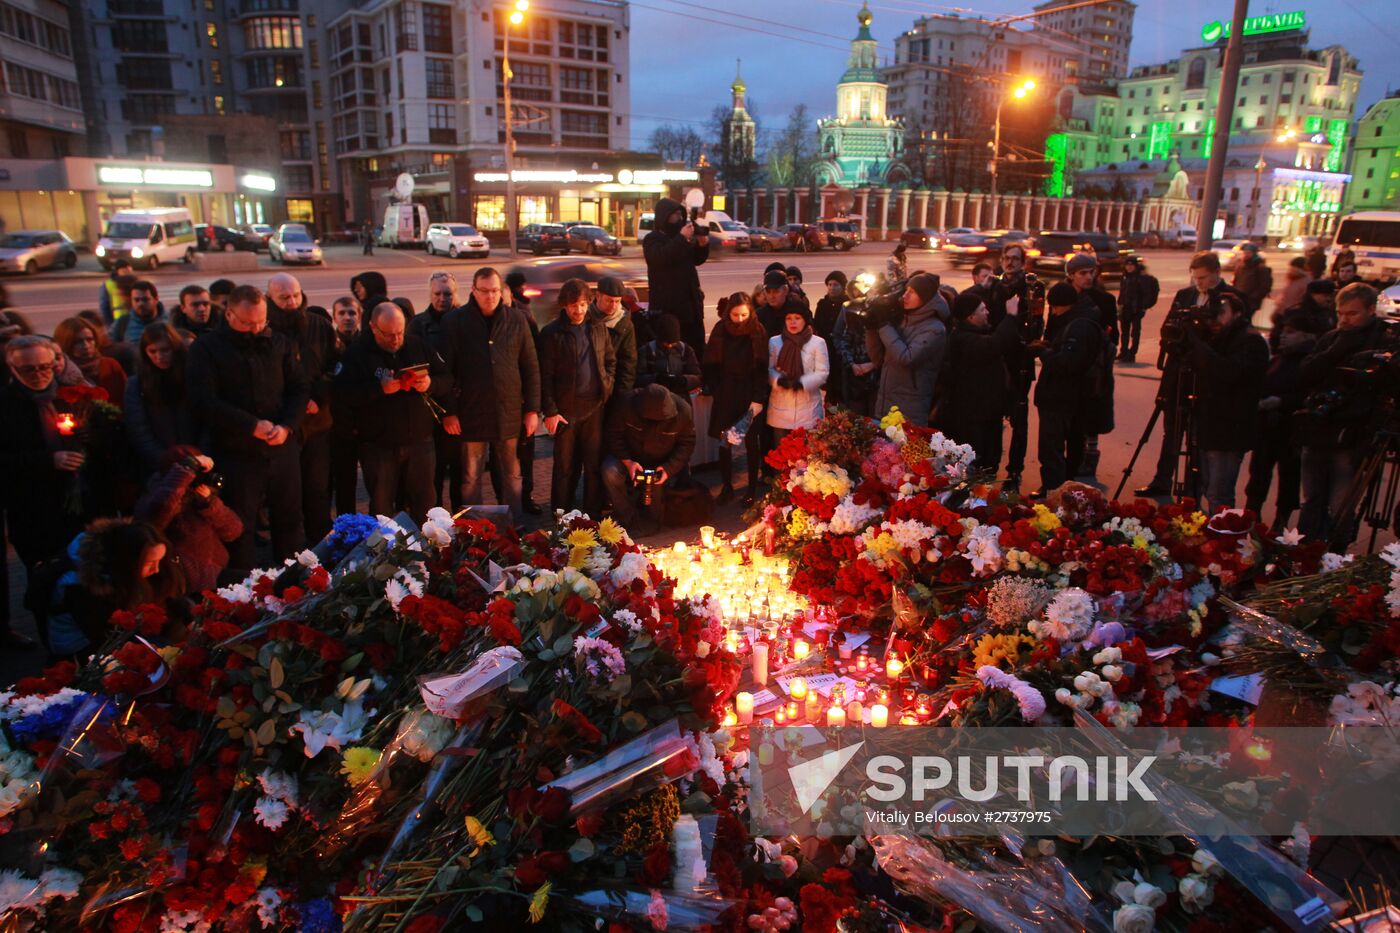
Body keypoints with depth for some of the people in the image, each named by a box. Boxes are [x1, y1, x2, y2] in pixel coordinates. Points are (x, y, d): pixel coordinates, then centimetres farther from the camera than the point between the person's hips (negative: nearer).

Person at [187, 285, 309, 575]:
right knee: (239, 526, 6)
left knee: (290, 518, 14)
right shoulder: (207, 348, -3)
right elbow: (204, 401, -12)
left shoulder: (279, 343, 7)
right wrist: (252, 426, -16)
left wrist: (286, 426, -10)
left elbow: (300, 388, 7)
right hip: (235, 452, -3)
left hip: (282, 448, 3)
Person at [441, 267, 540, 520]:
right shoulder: (456, 321, -3)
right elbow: (446, 370, -2)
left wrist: (532, 409, 1)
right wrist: (449, 411, -6)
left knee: (512, 476, 12)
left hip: (509, 413, 2)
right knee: (471, 478, 9)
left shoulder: (516, 319, 3)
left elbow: (531, 367, 5)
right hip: (470, 413, -1)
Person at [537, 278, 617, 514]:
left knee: (594, 464, 7)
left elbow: (611, 360, 18)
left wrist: (607, 387, 4)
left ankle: (594, 515, 17)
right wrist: (550, 411, -8)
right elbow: (545, 376, -4)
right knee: (565, 466, 5)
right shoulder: (552, 333, -4)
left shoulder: (598, 327, 8)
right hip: (566, 409, -3)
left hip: (594, 406, 3)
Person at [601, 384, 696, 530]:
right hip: (630, 456, 0)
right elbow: (613, 434, -12)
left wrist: (669, 468, -23)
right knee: (610, 472, -29)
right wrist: (627, 461, -24)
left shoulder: (683, 410, -22)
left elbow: (687, 443, -10)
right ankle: (627, 520, -11)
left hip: (663, 462, 0)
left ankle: (654, 521, 8)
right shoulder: (626, 405, -25)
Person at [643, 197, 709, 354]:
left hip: (690, 300, 7)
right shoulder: (652, 239, -4)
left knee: (697, 343, 9)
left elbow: (697, 260, 19)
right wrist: (682, 238, -24)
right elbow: (661, 258, -24)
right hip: (667, 303, -6)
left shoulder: (681, 235, 13)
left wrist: (702, 245, -1)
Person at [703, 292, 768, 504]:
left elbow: (762, 368, -9)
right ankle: (727, 487, 16)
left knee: (751, 442, 6)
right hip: (725, 396, 1)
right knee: (724, 442, 4)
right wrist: (716, 392, -3)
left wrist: (759, 399, -15)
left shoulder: (757, 332, -7)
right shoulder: (720, 330, -3)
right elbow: (711, 365, 3)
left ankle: (752, 487, 18)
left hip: (750, 396, -1)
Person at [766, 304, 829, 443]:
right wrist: (779, 380, -18)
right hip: (780, 407, 2)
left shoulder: (818, 342, -3)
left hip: (807, 407, -2)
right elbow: (768, 369, 3)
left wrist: (801, 383, -21)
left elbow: (823, 373, -6)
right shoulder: (774, 342, 5)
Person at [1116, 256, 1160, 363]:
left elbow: (1147, 294, -12)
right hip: (1125, 308, 7)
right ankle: (1123, 353, 23)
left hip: (1137, 309, -7)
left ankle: (1131, 355, 4)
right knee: (1124, 331, 13)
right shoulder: (1124, 277, 9)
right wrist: (1120, 305, 12)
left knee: (1135, 331, 1)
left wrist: (1144, 307, -17)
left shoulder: (1143, 277, -10)